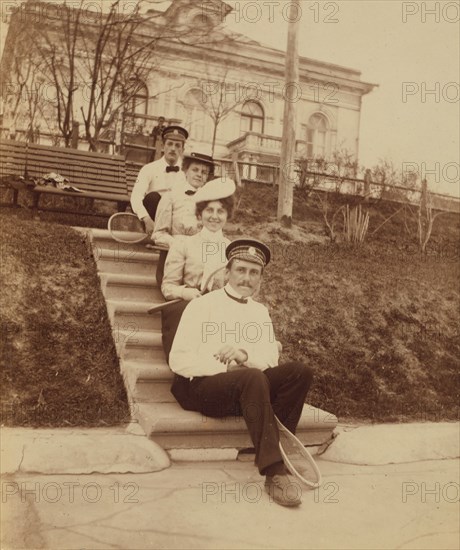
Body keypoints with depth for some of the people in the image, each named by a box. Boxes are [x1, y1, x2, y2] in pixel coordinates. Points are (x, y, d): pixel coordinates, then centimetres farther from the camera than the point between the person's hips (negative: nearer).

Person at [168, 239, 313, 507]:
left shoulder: (260, 312, 17)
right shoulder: (201, 306, 0)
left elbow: (270, 359, 4)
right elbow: (179, 360, -8)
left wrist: (245, 357, -19)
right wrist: (227, 368, -17)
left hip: (247, 387, 5)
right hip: (201, 386, -5)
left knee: (300, 372, -17)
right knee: (254, 378, -35)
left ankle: (275, 446, -18)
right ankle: (274, 471, -32)